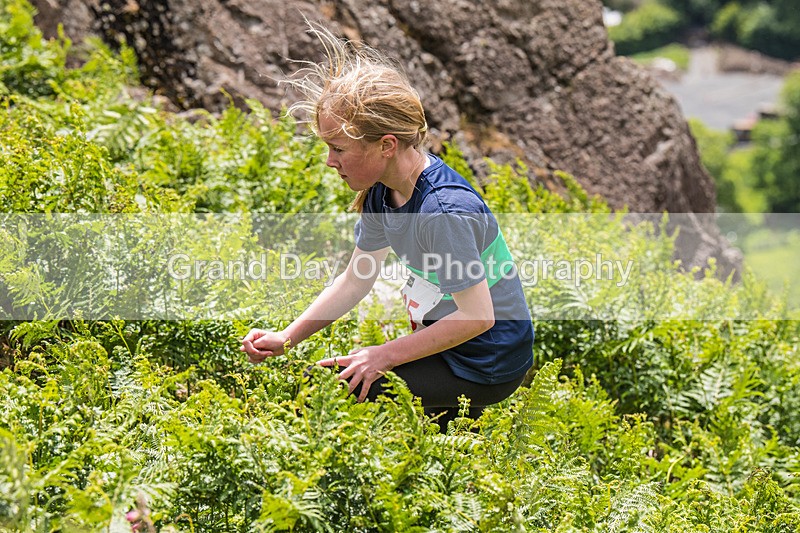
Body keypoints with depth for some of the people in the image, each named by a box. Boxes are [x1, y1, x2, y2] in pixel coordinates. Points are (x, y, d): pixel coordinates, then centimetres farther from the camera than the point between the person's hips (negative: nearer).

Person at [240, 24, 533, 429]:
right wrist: (286, 339, 3)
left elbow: (477, 316, -24)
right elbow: (354, 281, 10)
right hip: (447, 345, 9)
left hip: (487, 367, -9)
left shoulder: (444, 210, -27)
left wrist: (386, 355, -20)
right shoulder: (382, 191, -1)